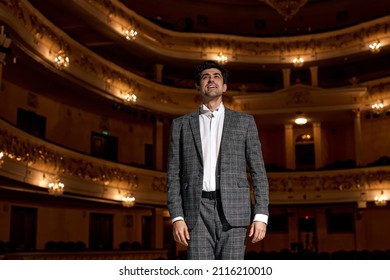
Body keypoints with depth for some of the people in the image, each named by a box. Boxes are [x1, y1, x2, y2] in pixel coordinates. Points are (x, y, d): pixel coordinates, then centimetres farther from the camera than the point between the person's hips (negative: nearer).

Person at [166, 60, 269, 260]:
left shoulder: (244, 122, 11)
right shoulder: (181, 124, 12)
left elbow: (258, 172, 7)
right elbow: (173, 175, 8)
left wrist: (261, 216, -3)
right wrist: (177, 217, -3)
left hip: (232, 211, 0)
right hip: (197, 212, 0)